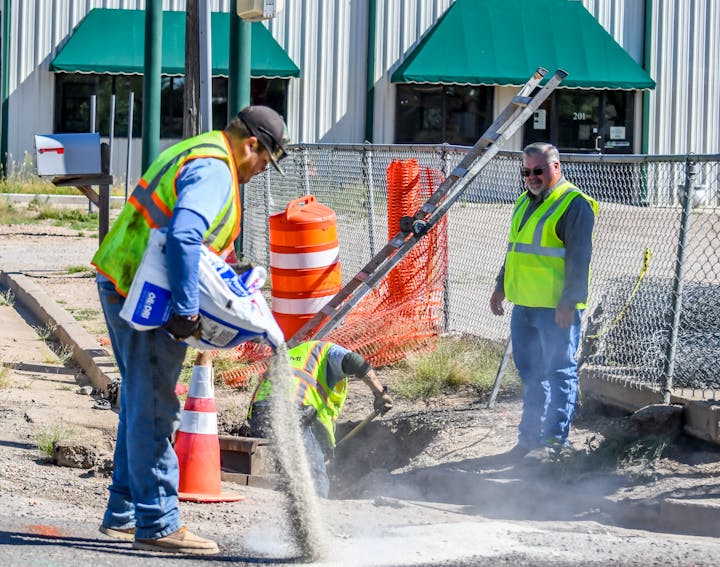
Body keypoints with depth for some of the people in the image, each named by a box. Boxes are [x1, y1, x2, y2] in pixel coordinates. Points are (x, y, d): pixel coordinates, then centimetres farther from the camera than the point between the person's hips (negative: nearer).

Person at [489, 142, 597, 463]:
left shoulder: (574, 205, -10)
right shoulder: (524, 203, 17)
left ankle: (554, 441, -1)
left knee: (559, 372, -3)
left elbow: (579, 258, -15)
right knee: (530, 373, 13)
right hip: (524, 304, 9)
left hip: (556, 307, -9)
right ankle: (530, 437, 20)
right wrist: (501, 287, 25)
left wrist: (569, 301, -20)